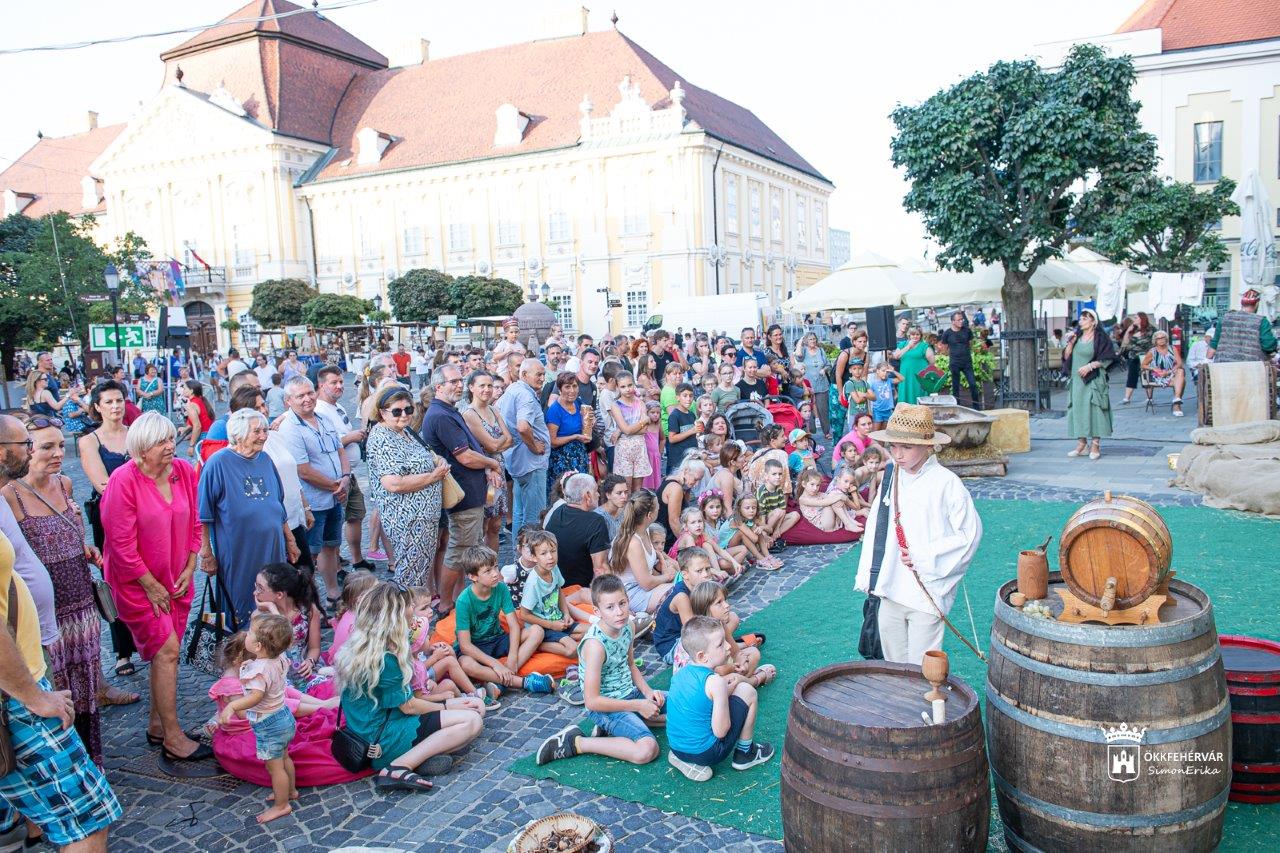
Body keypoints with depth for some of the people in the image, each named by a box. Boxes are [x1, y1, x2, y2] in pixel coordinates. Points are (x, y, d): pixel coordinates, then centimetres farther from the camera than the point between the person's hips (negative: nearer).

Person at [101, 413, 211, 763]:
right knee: (167, 650, -8)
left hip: (176, 580, 6)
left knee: (166, 651, 12)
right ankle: (174, 740, 1)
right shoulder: (124, 481, -18)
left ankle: (157, 725, 28)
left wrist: (188, 571, 1)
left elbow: (194, 525, 7)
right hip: (138, 582, -6)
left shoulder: (185, 472, -2)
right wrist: (151, 586, -13)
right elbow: (122, 545, -17)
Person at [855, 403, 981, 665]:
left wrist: (924, 557, -16)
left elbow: (970, 533, -11)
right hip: (890, 592, 6)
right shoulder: (890, 479, 5)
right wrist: (869, 576, 9)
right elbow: (876, 529, 11)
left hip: (927, 593, -6)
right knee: (893, 662, 17)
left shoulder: (946, 483, -12)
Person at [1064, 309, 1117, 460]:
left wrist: (1090, 365, -17)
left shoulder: (1100, 338, -4)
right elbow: (1066, 358, 10)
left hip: (1094, 381, -6)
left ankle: (1095, 445, -1)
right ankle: (1082, 444, 12)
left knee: (1094, 409, -6)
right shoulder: (1077, 337, 13)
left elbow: (1107, 359, -7)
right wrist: (1070, 344, -4)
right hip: (1077, 380, 6)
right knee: (1078, 409, 5)